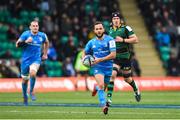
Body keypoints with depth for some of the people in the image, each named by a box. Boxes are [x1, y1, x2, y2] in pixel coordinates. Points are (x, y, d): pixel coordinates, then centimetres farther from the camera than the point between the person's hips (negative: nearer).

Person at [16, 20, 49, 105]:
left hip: (36, 59, 0)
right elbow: (17, 44, -12)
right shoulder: (26, 34, -7)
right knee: (25, 79, 10)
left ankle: (31, 91, -7)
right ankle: (25, 96, 35)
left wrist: (45, 54, 20)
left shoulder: (42, 35, 0)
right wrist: (26, 41, -28)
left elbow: (46, 42, 23)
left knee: (32, 73, -29)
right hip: (26, 60, 0)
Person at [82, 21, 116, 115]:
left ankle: (96, 87, 51)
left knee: (103, 87, 15)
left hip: (108, 67, 0)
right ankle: (103, 106, -23)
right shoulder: (91, 42, 3)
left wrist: (100, 59, -19)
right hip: (97, 67, 0)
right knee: (101, 85, -23)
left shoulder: (109, 40, -8)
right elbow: (84, 52, 20)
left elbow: (113, 55, -14)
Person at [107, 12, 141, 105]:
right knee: (112, 75, -20)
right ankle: (109, 97, -21)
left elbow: (135, 40, -12)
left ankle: (136, 90, 44)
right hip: (115, 58, 2)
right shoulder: (110, 30, 7)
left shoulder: (126, 28, -7)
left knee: (127, 78, 12)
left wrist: (123, 40, -19)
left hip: (125, 58, -2)